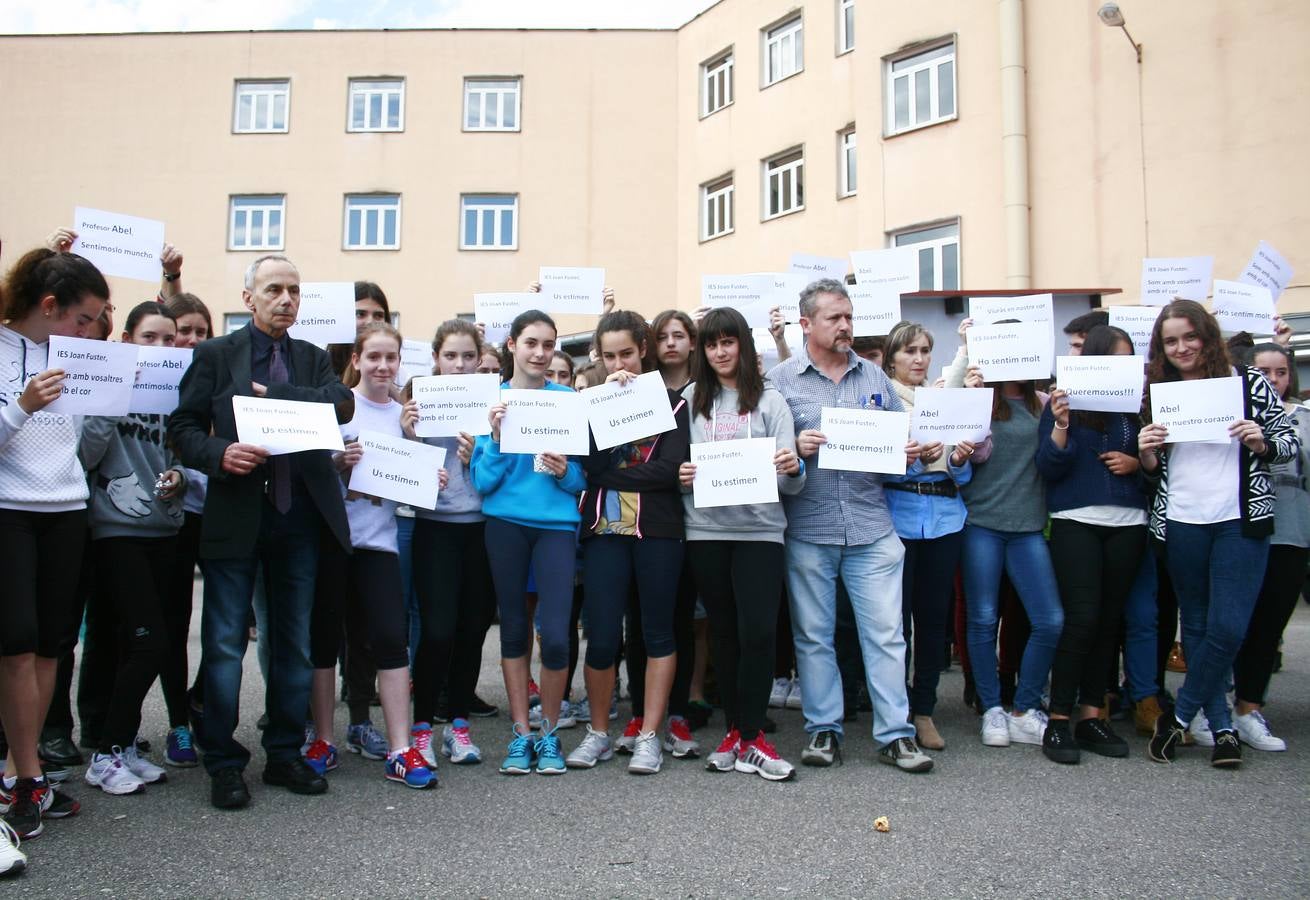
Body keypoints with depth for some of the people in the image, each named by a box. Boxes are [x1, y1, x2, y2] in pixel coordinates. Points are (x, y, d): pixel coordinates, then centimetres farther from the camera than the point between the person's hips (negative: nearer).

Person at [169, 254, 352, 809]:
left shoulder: (314, 359, 12)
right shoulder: (215, 355, 5)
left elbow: (341, 404, -7)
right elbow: (183, 428, -1)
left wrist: (273, 396, -14)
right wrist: (220, 454, -19)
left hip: (299, 519, 3)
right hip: (235, 517, -3)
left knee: (294, 642, 11)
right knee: (225, 644, 2)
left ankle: (285, 755, 24)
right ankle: (223, 763, 15)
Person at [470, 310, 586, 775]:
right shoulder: (493, 400, 3)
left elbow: (583, 477, 6)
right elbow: (483, 481, 0)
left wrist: (564, 471, -15)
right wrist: (496, 439, -15)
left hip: (556, 523, -1)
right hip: (505, 523, 1)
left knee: (555, 635, -8)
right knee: (514, 627, 10)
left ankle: (548, 733, 15)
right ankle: (521, 733, 24)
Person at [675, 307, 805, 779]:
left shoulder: (769, 400, 3)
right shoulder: (691, 399, 8)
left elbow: (791, 483, -2)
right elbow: (676, 462, 12)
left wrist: (794, 469, -23)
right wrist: (680, 476, -10)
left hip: (760, 528, -2)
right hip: (706, 530, 2)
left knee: (759, 631, -9)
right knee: (724, 632, 9)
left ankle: (750, 735, 7)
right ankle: (735, 729, 21)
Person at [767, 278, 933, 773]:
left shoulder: (874, 376, 13)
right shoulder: (779, 379, 1)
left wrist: (908, 453, -2)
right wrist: (794, 447, -18)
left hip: (871, 528, 2)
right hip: (807, 531, -2)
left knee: (885, 632, 2)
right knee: (814, 635, 8)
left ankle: (895, 734, 12)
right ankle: (823, 729, 21)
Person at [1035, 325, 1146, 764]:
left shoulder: (1134, 405, 11)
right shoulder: (1063, 403, 1)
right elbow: (1048, 468, -4)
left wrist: (1136, 462, -3)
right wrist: (1060, 425, -18)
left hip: (1128, 524, 4)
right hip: (1076, 521, -4)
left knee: (1110, 619, 7)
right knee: (1082, 618, -9)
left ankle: (1092, 715, 15)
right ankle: (1059, 720, -1)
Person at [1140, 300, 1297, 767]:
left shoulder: (1248, 381, 1)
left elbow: (1291, 444, 3)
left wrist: (1260, 442, -17)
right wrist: (1145, 451, -10)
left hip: (1241, 521, -2)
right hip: (1181, 524, 3)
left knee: (1227, 629, -7)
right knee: (1196, 626, 8)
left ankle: (1179, 716, 10)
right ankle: (1222, 727, 19)